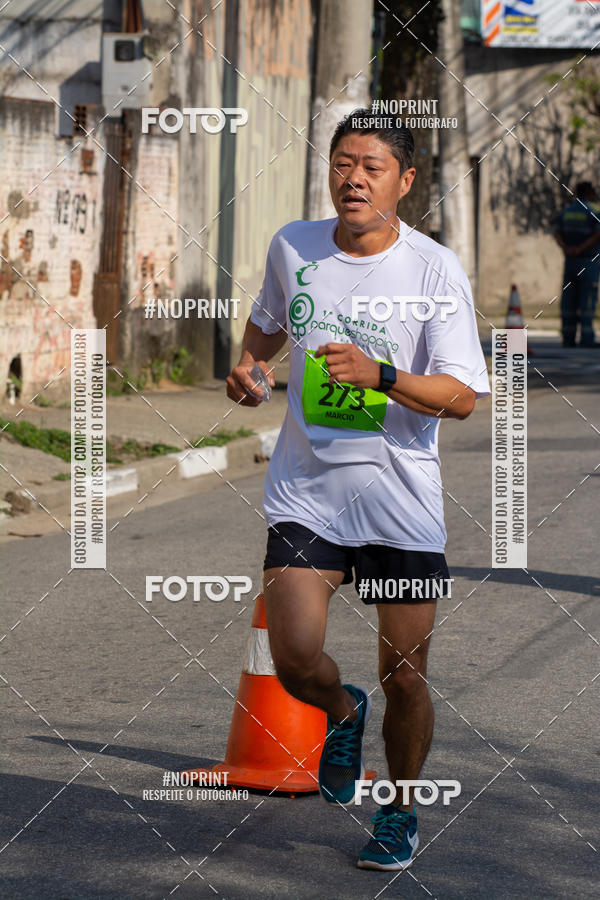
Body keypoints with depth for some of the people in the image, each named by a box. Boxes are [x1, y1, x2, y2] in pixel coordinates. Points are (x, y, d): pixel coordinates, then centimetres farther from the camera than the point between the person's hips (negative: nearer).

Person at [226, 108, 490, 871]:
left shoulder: (436, 270, -8)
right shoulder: (292, 246, 2)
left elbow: (462, 397, -10)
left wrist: (380, 375, -25)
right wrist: (248, 362, 3)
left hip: (402, 500, -2)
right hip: (305, 488, 2)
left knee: (404, 677, 4)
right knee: (294, 660, -12)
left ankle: (400, 812, 29)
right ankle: (343, 714, 25)